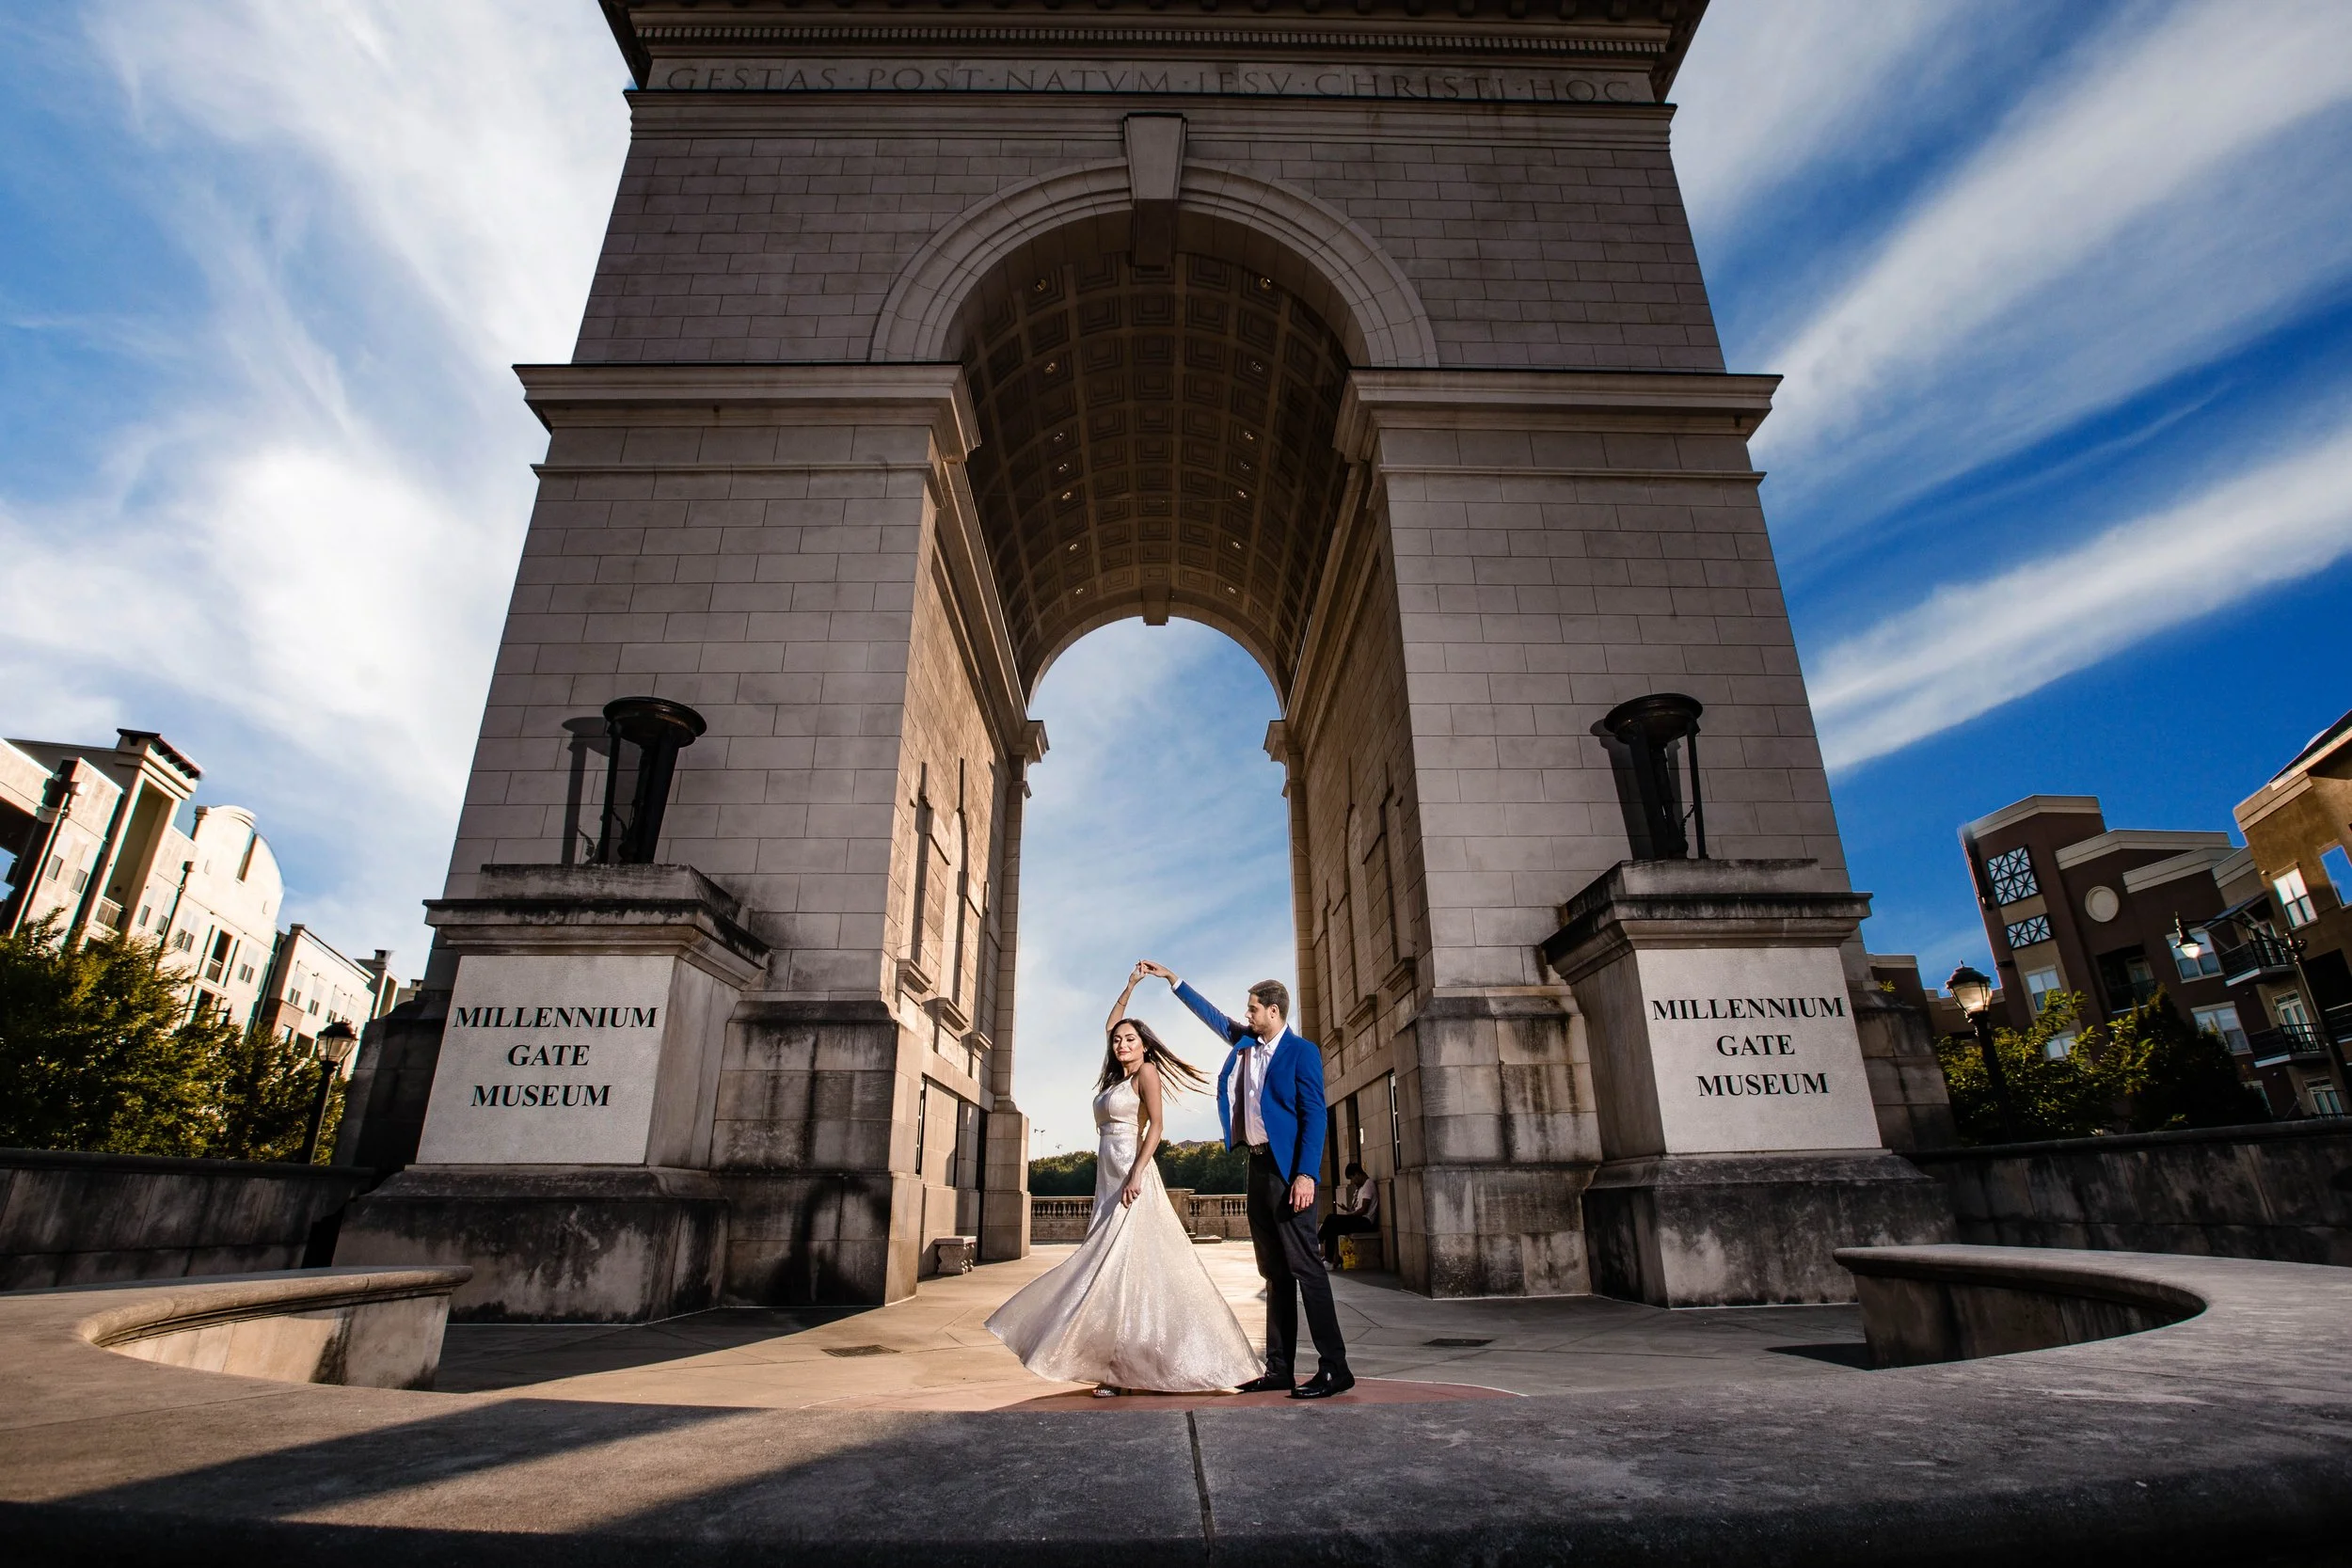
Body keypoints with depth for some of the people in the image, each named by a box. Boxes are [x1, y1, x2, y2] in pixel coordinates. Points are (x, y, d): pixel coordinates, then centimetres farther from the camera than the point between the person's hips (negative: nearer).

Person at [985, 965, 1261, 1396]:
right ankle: (1118, 1366, 7)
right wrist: (1129, 987, 27)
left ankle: (1125, 1369, -7)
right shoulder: (1118, 1075, 18)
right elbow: (1109, 1027, 29)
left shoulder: (1147, 1072, -3)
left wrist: (1136, 1175, -22)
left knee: (1127, 1263, -10)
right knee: (1110, 1264, 5)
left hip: (1132, 1177, -8)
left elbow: (1156, 1127, -13)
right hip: (1108, 1180, 8)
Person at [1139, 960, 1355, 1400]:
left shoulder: (1302, 1052, -7)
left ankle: (1335, 1368, -3)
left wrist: (1306, 1174, -21)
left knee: (1304, 1264, -8)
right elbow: (1213, 1016, 24)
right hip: (1258, 1166, 8)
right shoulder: (1246, 1043, 13)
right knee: (1274, 1270, 10)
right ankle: (1279, 1368, 15)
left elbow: (1314, 1115, -13)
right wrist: (1172, 979, 25)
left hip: (1287, 1169, -8)